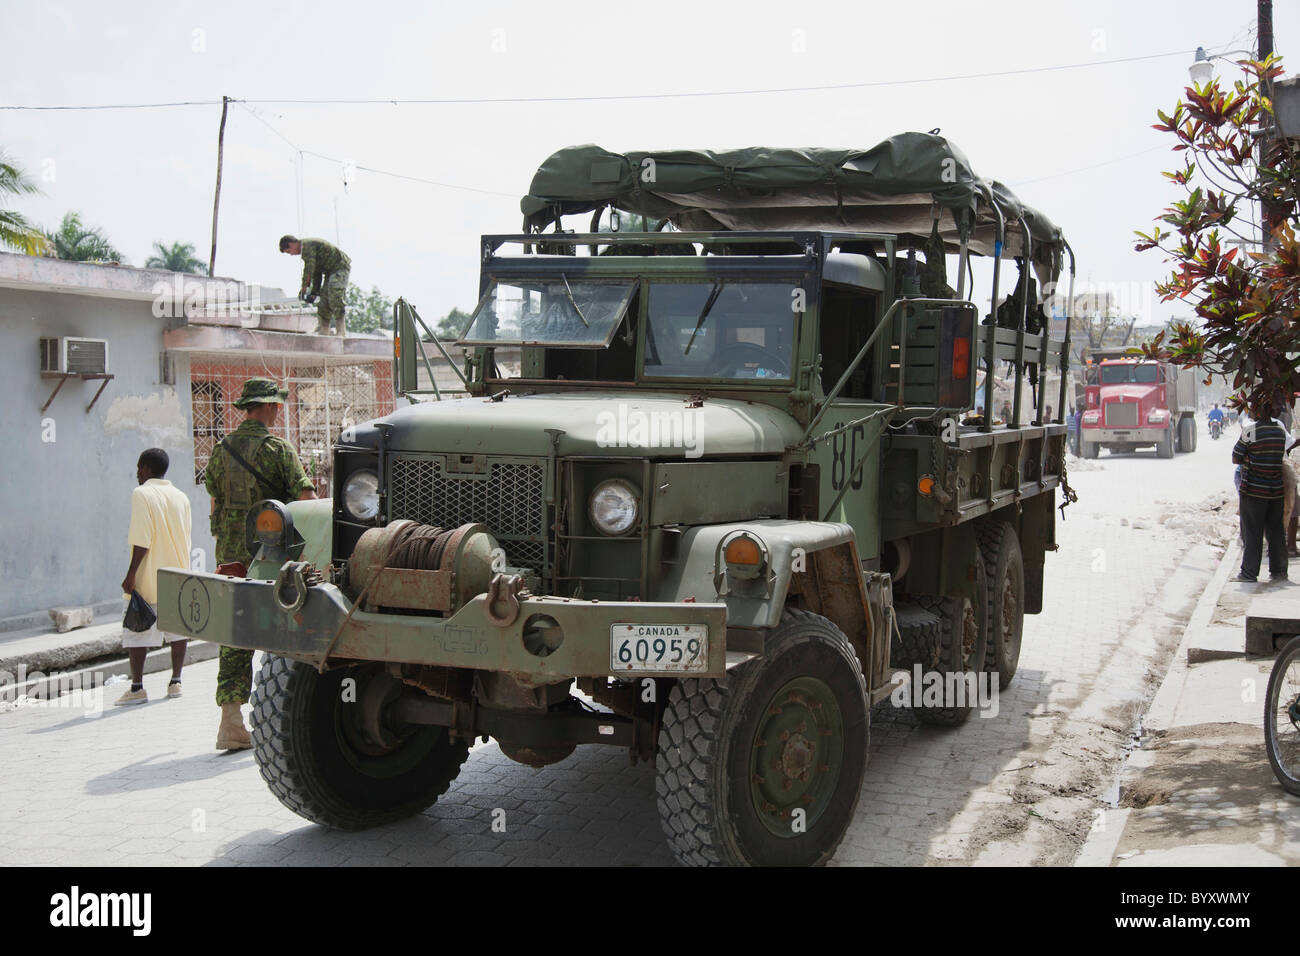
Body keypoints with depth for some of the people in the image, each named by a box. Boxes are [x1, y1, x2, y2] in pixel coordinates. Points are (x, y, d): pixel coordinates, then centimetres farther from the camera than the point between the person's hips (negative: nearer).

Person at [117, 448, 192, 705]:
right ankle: (175, 681, 12)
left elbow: (142, 539, -16)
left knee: (136, 631, -2)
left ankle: (137, 687, -5)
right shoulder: (181, 496, 11)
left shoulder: (142, 494, -8)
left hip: (149, 577, -6)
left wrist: (131, 574, -14)